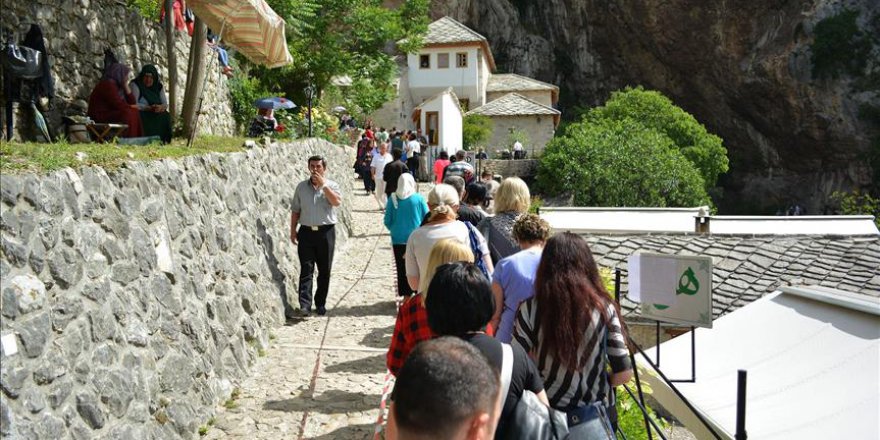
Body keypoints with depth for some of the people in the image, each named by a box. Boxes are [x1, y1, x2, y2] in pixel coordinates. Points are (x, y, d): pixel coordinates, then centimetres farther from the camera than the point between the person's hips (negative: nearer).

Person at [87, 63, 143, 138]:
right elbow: (118, 105, -22)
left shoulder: (117, 85, 13)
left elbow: (132, 103, 10)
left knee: (134, 112, -2)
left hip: (109, 114, 9)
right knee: (128, 114, -24)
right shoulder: (107, 85, -15)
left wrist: (126, 86, 4)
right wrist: (131, 107, -5)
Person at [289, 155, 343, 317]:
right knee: (306, 269, -6)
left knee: (324, 270, 7)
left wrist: (323, 185, -18)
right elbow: (295, 211, 11)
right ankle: (304, 304, -10)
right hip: (306, 231, 1)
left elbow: (337, 202, -19)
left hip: (326, 232, -1)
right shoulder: (301, 187, 7)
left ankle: (321, 303, 19)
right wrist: (293, 230, 6)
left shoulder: (331, 185, 1)